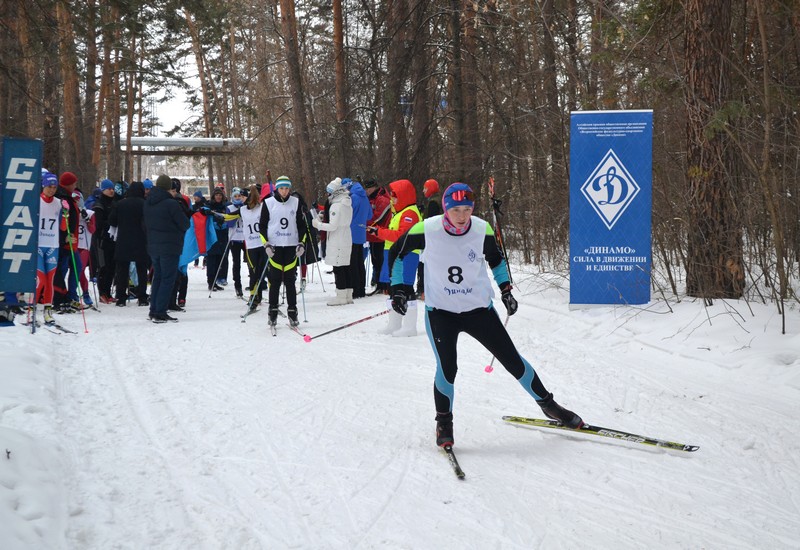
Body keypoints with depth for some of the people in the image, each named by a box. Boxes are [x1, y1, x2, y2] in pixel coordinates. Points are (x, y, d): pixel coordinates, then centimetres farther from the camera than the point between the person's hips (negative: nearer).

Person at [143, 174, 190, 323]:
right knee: (168, 279, -3)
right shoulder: (171, 204, -18)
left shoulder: (148, 203, 6)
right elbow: (185, 225, -10)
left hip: (153, 246, 7)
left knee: (157, 277, 17)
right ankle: (160, 313, -6)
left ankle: (154, 310, 20)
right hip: (169, 247, -7)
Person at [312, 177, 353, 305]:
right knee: (345, 267, 12)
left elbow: (333, 226, -19)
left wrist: (318, 224, -6)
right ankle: (348, 295, 17)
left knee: (338, 268, -4)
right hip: (347, 240, 9)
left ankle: (341, 296, -3)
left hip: (337, 241, -9)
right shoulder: (348, 204, 11)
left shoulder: (336, 206, -16)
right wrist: (323, 219, 17)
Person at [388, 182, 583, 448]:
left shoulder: (482, 231, -9)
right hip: (440, 311, -2)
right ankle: (444, 421, 6)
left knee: (513, 360, 5)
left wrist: (505, 289, 4)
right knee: (447, 367, -19)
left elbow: (496, 260, 13)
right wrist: (398, 290, -3)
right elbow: (396, 253, 2)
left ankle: (548, 405, 26)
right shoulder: (426, 231, -15)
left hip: (479, 309, 2)